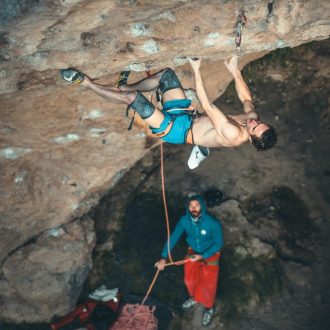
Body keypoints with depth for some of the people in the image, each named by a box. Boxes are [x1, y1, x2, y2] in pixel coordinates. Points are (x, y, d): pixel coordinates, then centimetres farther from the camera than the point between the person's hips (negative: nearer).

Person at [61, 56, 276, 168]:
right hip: (187, 114, 9)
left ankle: (84, 82, -4)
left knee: (133, 97, -22)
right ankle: (125, 86, 21)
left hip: (177, 129, -9)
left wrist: (196, 70, -29)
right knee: (167, 74, 4)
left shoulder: (233, 135, -33)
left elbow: (207, 106, -32)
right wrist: (235, 71, 4)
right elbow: (247, 98, 12)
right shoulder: (251, 119, -9)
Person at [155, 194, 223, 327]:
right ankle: (195, 297, 49)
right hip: (193, 251, 4)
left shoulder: (213, 223, -33)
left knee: (208, 284, 0)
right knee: (190, 280, 15)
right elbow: (173, 238, -15)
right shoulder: (184, 220, -23)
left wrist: (202, 256, -28)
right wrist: (164, 258, -21)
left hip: (210, 253, -3)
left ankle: (208, 307, 30)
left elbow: (218, 244, -21)